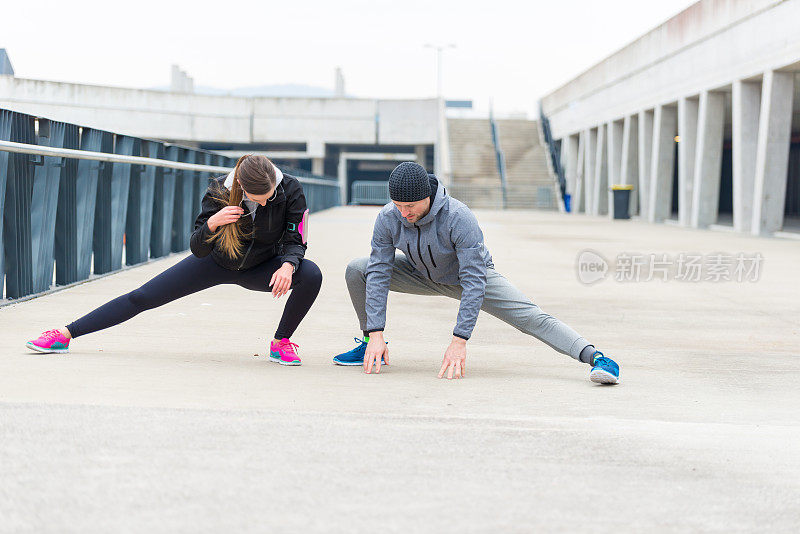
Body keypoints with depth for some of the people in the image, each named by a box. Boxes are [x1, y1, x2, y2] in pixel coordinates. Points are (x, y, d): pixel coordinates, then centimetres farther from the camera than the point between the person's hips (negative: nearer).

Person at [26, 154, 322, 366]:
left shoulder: (290, 189, -27)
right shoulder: (219, 192, -27)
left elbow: (295, 241, -18)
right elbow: (198, 250, -23)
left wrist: (288, 265, -40)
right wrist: (211, 224, -44)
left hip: (260, 268, 0)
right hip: (217, 262, 0)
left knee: (311, 275, -29)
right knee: (142, 297, -5)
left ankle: (281, 343, -9)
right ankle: (64, 335, 3)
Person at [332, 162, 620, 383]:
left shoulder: (459, 217, -37)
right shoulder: (388, 219, -25)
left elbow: (474, 282, -38)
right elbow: (379, 273, -21)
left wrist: (459, 341, -43)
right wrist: (375, 334, -29)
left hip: (473, 274, -4)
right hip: (422, 274, 4)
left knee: (531, 317, -22)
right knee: (357, 270, -11)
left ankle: (597, 358, -29)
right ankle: (369, 348, 6)